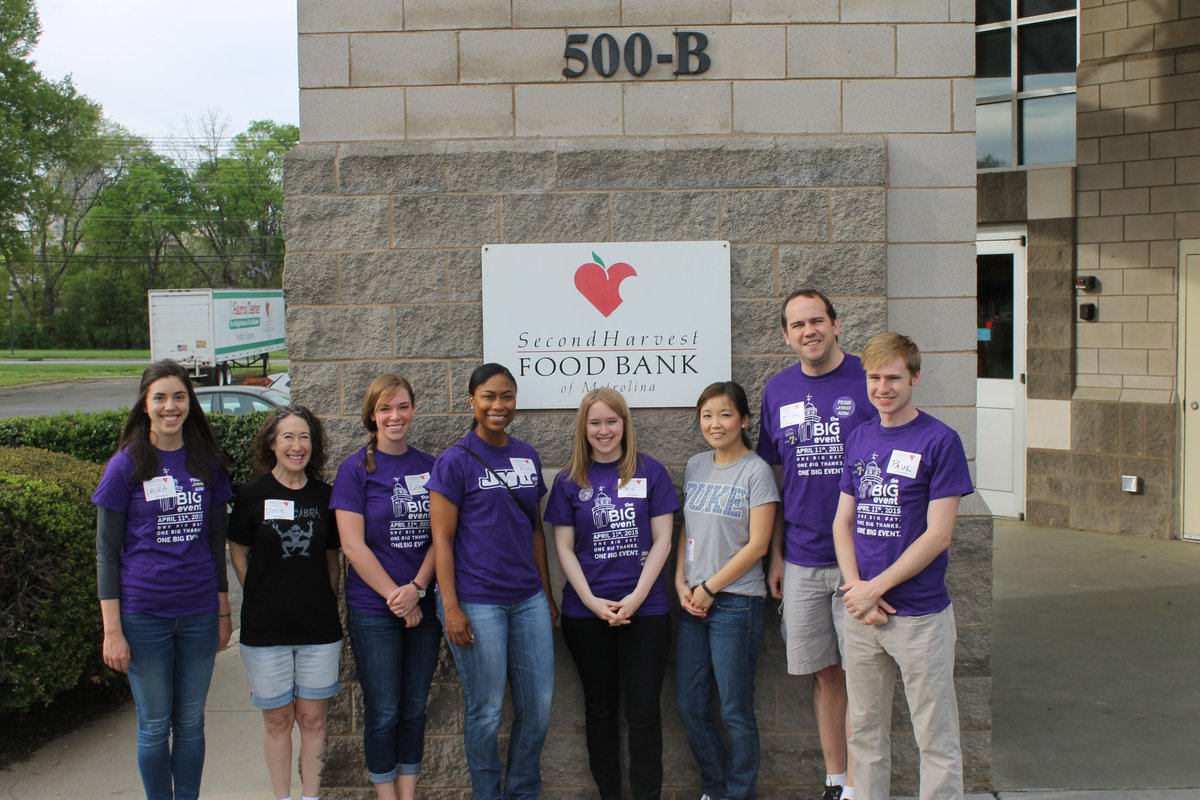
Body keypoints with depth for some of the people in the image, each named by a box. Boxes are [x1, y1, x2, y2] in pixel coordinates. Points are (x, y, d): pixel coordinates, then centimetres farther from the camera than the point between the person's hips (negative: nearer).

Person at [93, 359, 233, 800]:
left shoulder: (208, 462, 3)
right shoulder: (126, 465, -5)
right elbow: (107, 552, -4)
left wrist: (224, 611, 10)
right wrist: (112, 630, -8)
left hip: (199, 613, 3)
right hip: (144, 614, -2)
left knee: (191, 722, 11)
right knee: (154, 725, 7)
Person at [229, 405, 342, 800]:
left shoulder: (324, 496, 2)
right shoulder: (253, 495, -5)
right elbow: (238, 554, 5)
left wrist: (327, 602, 4)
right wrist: (264, 599, 2)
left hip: (319, 626, 2)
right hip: (265, 627, -2)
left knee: (313, 717, 8)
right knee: (277, 719, 8)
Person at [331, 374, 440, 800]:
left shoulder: (429, 466, 5)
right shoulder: (356, 469, -5)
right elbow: (353, 545, -10)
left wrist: (416, 588, -11)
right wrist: (395, 597, -12)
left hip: (423, 606, 4)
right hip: (373, 610, -3)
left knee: (414, 709, 11)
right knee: (383, 713, 5)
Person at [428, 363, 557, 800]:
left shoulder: (527, 456, 9)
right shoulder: (454, 461, -7)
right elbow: (442, 539, -8)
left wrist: (547, 592, 14)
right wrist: (451, 608, -13)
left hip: (528, 599, 5)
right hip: (478, 603, -5)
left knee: (538, 706, 11)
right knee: (485, 711, 5)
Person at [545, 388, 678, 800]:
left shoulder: (650, 472, 0)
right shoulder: (570, 481, 4)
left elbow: (662, 540, -1)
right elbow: (564, 547, 2)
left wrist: (636, 597, -11)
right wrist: (592, 601, -9)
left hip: (645, 608, -1)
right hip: (586, 612, 2)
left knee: (643, 709, -1)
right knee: (600, 705, 11)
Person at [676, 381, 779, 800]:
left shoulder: (756, 471, -8)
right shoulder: (695, 466, 10)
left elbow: (757, 545, -11)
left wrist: (709, 588, -10)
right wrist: (681, 584, 1)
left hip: (736, 601, -6)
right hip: (693, 602, 6)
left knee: (735, 711, 3)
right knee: (690, 707, 10)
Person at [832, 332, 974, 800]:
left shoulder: (940, 441, -8)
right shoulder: (858, 439, 9)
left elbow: (938, 536, -12)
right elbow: (843, 523, 9)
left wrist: (875, 588, -12)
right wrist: (856, 589, -7)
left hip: (920, 613, -5)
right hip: (861, 613, 5)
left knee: (936, 740, 4)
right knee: (865, 732, 15)